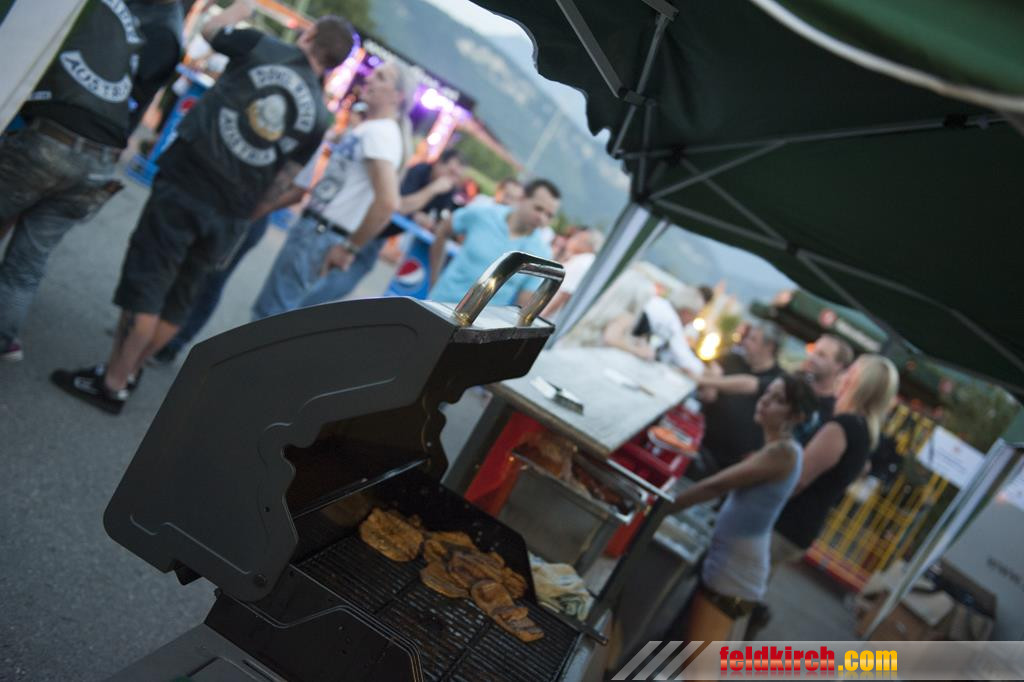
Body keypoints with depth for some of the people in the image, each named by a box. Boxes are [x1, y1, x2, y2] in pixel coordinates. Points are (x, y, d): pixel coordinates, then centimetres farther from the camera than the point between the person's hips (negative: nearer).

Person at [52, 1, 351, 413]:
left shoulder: (261, 47, -1)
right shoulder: (319, 115, 6)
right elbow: (280, 185, 5)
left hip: (185, 183, -3)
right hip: (230, 215, 4)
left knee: (145, 287, 2)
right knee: (177, 299, 15)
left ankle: (111, 385, 8)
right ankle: (128, 372, 28)